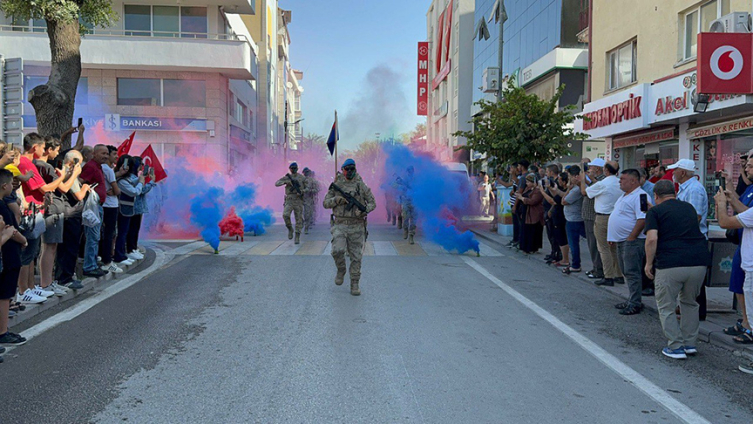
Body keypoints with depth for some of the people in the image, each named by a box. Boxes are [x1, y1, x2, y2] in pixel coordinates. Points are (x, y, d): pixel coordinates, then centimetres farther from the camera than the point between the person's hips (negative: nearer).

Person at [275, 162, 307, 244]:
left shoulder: (302, 178, 8)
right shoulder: (287, 177, 8)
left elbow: (307, 188, 10)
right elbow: (277, 183, -1)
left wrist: (302, 191, -12)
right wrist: (286, 182, -15)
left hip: (299, 200, 0)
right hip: (289, 200, 0)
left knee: (299, 219, -1)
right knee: (285, 215, -21)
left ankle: (297, 237, 8)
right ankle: (290, 229, 3)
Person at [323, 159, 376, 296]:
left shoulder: (361, 185, 4)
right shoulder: (336, 185, 6)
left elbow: (372, 202, 7)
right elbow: (325, 203, 7)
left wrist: (365, 210, -14)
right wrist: (337, 200, -12)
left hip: (356, 226, 0)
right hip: (340, 225, 0)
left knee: (356, 256, 2)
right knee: (337, 250, -21)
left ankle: (355, 284, 14)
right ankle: (341, 271, 9)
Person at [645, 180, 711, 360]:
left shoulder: (655, 211, 4)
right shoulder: (689, 208, 21)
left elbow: (652, 239, -10)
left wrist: (649, 263, -1)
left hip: (670, 264, -5)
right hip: (699, 261, 5)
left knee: (666, 307, 11)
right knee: (690, 303, 24)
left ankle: (676, 347, 9)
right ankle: (691, 344, 26)